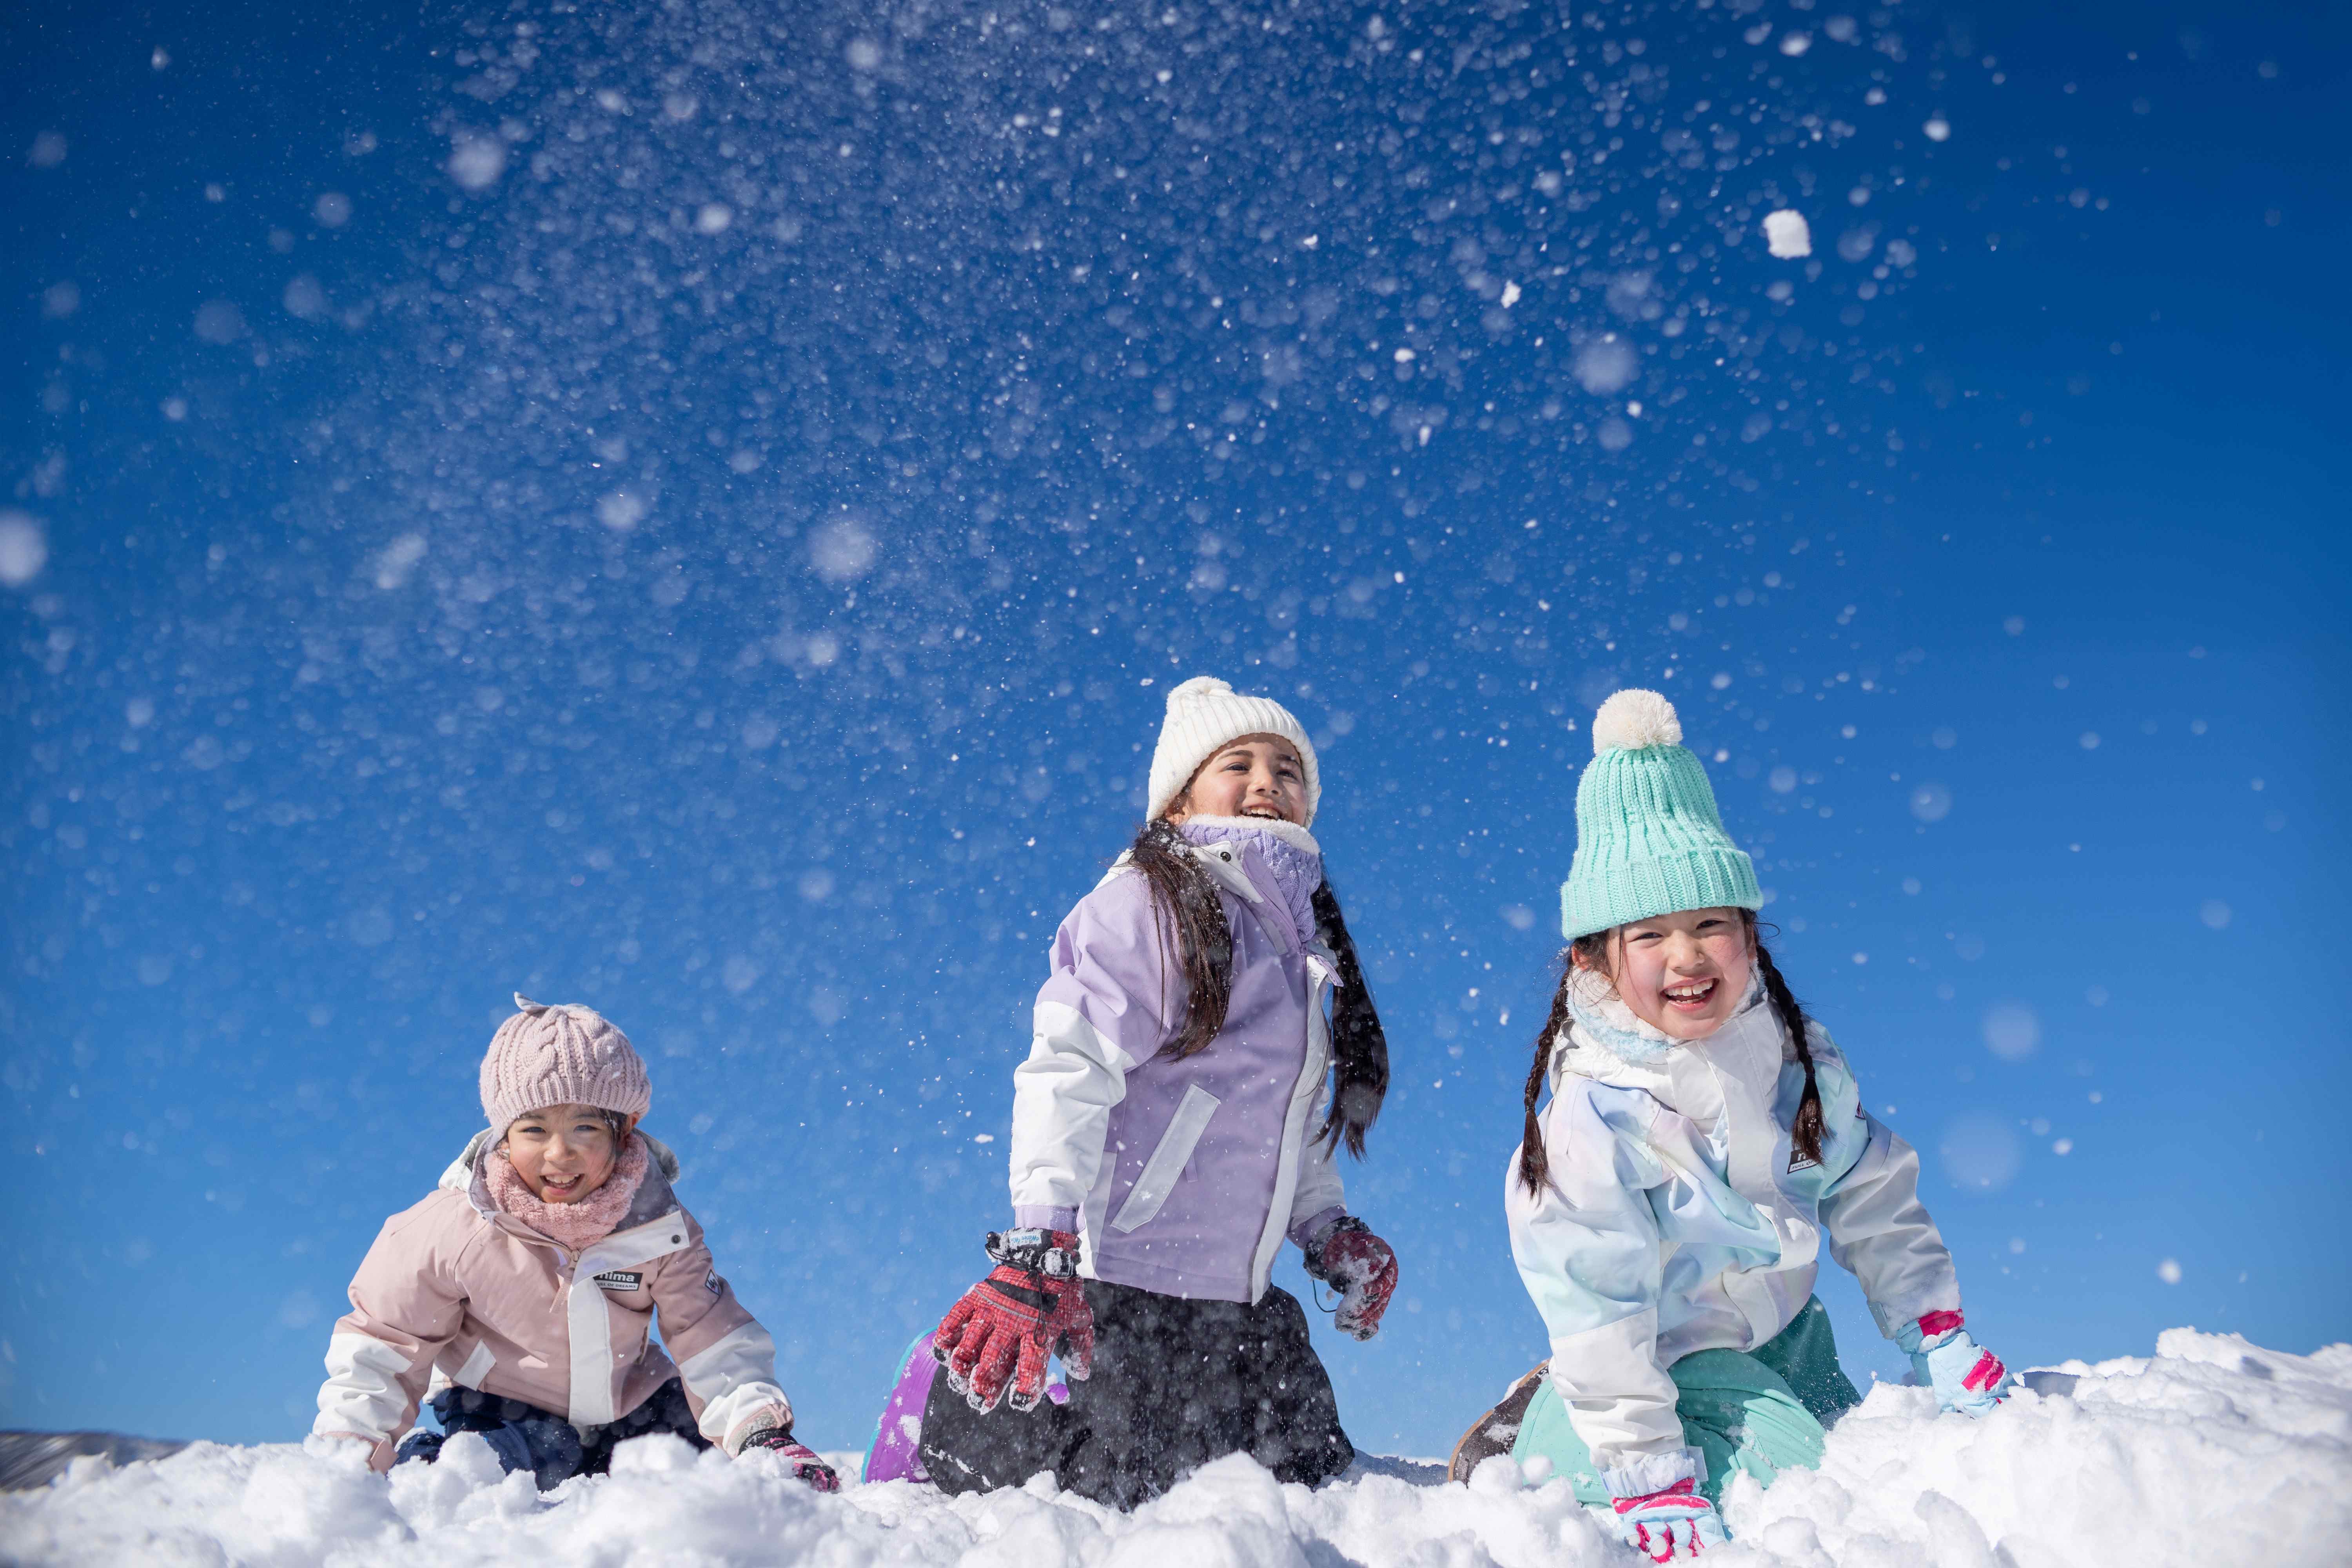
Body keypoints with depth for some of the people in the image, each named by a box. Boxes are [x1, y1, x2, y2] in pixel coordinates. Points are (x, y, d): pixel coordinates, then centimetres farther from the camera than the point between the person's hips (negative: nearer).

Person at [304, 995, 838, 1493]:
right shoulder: (451, 1227, -20)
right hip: (502, 1409, -3)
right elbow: (380, 1347, -9)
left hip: (633, 1409, 3)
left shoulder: (658, 1225, -16)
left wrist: (765, 1433, -25)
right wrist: (346, 1465, -15)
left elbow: (714, 1342, -11)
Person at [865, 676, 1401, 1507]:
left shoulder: (1301, 929, 18)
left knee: (1318, 1483, 11)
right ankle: (956, 1424, 16)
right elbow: (1069, 1073, -19)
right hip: (1122, 1284, -8)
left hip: (1238, 1298, 8)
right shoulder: (1150, 902, -9)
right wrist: (1041, 1249, -28)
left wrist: (1329, 1229, 15)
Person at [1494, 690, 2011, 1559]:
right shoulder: (1591, 1114, -25)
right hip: (1668, 1357, -7)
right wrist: (1649, 1477, -24)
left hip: (1785, 1332, 7)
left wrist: (1939, 1336, 0)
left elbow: (1874, 1204, 4)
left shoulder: (1798, 1056, -8)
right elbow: (1594, 1308, -24)